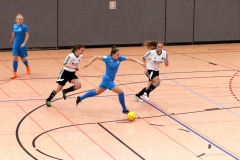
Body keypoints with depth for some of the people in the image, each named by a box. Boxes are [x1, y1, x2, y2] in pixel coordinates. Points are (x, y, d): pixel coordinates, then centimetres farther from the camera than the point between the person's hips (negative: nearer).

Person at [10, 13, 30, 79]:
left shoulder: (24, 27, -13)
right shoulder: (14, 26, 1)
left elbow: (27, 36, -12)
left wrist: (24, 43, -22)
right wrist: (12, 40, 33)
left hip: (22, 45, -3)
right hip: (15, 44, 3)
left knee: (23, 58, 11)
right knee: (15, 58, -7)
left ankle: (27, 66, 44)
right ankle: (14, 73, -4)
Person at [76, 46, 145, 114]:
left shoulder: (119, 58, -5)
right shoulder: (108, 59, -18)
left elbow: (130, 58, -7)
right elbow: (96, 57, -11)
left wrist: (139, 62, -18)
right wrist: (88, 64, -16)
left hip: (109, 80, 8)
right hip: (107, 80, -8)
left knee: (96, 92, 22)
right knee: (120, 92, -11)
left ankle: (80, 98, 35)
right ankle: (124, 110, 0)